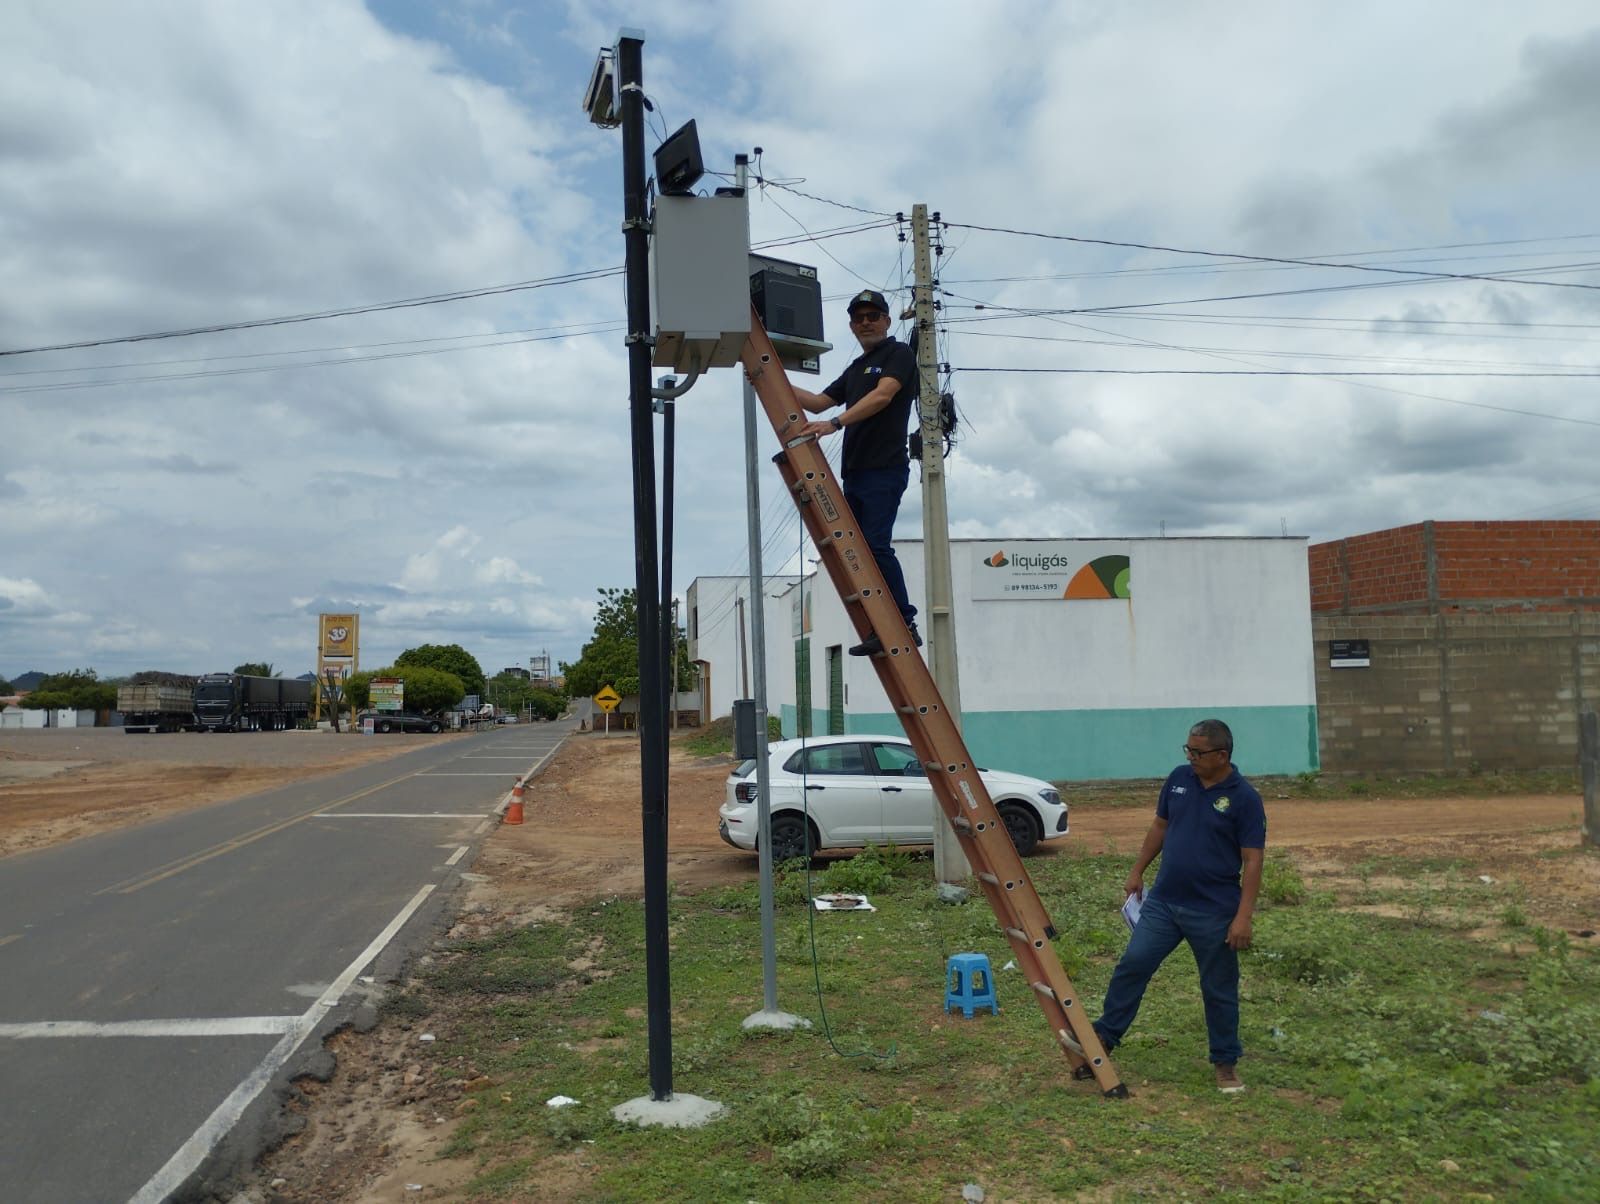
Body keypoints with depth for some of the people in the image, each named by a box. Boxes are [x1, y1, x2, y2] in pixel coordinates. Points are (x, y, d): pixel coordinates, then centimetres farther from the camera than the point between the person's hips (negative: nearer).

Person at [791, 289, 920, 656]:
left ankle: (905, 625, -14)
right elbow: (819, 402, 29)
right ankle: (879, 630, 5)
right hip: (854, 471, 9)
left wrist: (835, 423, -26)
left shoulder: (899, 354, 1)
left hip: (885, 469, -9)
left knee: (876, 544, -18)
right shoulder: (856, 368, 26)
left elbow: (883, 395, -16)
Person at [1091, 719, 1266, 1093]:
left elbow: (1252, 861, -13)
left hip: (1214, 912, -4)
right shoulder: (1179, 779, 2)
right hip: (1163, 901, 4)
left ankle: (1226, 1063, 24)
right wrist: (1137, 872, 14)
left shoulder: (1244, 798, -12)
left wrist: (1244, 915, -18)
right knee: (1132, 965, 1)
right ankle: (1103, 1037, 14)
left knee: (1219, 989, 7)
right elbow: (1159, 827, 14)